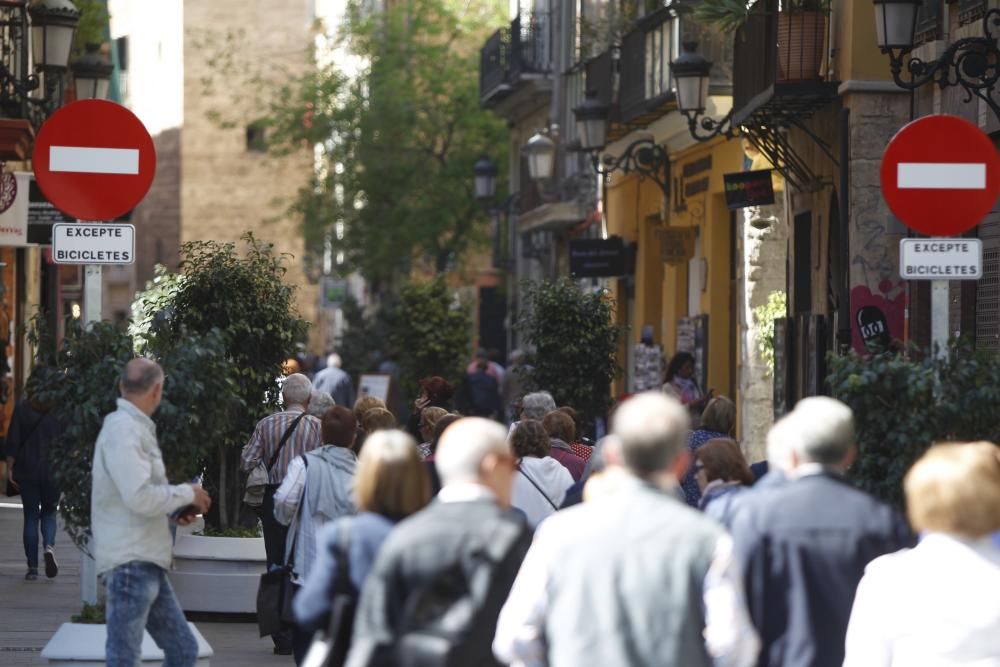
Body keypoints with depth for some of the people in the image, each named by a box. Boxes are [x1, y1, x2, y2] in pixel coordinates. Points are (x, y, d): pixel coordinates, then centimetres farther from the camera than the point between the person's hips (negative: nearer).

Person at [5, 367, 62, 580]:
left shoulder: (22, 408, -4)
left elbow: (13, 441, -4)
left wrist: (10, 468, 2)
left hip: (27, 470, 0)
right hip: (53, 471, 0)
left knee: (31, 516, 7)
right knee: (49, 513, 14)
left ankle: (32, 567, 4)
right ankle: (49, 546, -15)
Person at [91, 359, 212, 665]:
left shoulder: (135, 427, 17)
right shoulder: (123, 429, -15)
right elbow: (140, 496, -24)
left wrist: (176, 508, 12)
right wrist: (187, 493, -9)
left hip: (146, 563, 10)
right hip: (129, 563, -10)